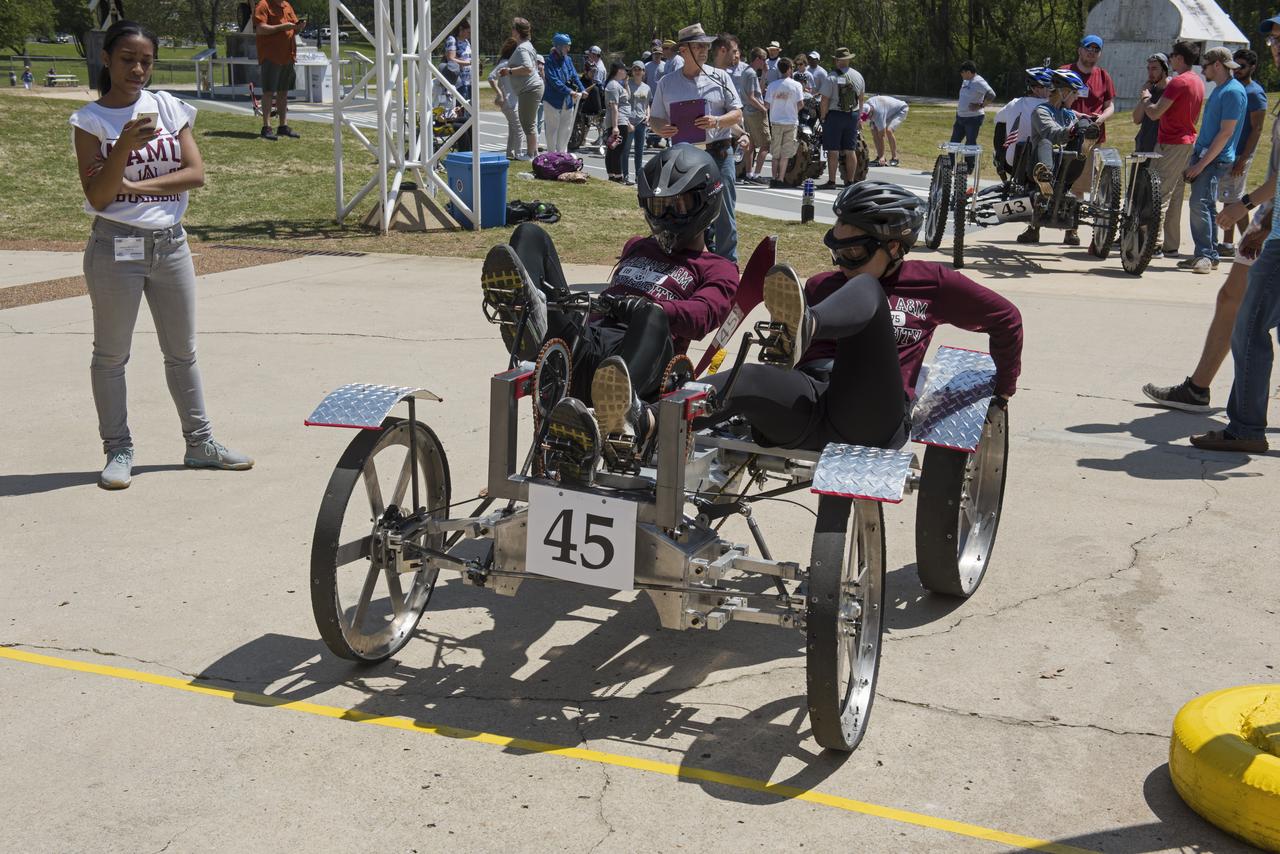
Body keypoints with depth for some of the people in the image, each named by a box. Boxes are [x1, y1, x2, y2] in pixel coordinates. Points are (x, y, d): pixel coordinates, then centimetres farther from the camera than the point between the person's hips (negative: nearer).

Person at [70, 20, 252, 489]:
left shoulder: (169, 107, 4)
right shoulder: (90, 121, -4)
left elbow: (196, 173, -5)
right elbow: (97, 195, -12)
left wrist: (135, 186, -13)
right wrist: (125, 145, -24)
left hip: (170, 243, 3)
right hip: (116, 246, -3)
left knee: (182, 350, 12)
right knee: (111, 354, 4)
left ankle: (199, 442, 22)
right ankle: (118, 450, 15)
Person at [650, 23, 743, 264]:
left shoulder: (719, 77, 5)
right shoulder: (667, 83, 8)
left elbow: (737, 113, 4)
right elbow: (655, 118, 11)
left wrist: (717, 121, -17)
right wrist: (661, 129, -13)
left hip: (719, 153, -1)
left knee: (724, 213, 0)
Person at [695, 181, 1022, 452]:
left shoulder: (931, 283, 20)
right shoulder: (821, 286, 28)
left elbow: (1004, 317, 28)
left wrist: (1004, 389, 32)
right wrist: (782, 349, 6)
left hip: (871, 419, -3)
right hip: (805, 405, 3)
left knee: (864, 290, -23)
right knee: (748, 378, -34)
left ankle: (804, 326, -56)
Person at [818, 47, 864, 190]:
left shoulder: (831, 77, -13)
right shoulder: (858, 76, 6)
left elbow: (824, 101, -14)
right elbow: (861, 98, 14)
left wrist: (823, 117, -3)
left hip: (835, 115, -5)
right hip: (853, 115, 5)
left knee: (833, 151, -2)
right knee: (850, 151, 9)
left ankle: (831, 181, -2)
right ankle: (851, 181, 12)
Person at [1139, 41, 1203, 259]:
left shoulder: (1178, 82, -16)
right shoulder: (1198, 82, 13)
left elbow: (1154, 113, -20)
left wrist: (1145, 100, -1)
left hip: (1171, 143, -9)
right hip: (1189, 141, 9)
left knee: (1160, 194, -8)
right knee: (1176, 195, 12)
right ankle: (1171, 245, 14)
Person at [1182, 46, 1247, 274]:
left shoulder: (1233, 91, -13)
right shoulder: (1219, 89, 17)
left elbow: (1226, 132, -18)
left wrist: (1202, 163, -19)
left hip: (1216, 159, -10)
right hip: (1203, 155, 10)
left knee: (1200, 203, -18)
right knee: (1206, 206, 10)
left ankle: (1206, 255, -16)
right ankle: (1207, 256, 15)